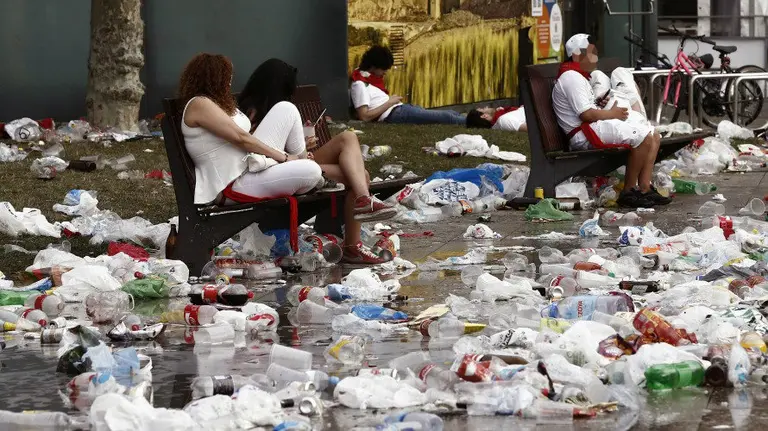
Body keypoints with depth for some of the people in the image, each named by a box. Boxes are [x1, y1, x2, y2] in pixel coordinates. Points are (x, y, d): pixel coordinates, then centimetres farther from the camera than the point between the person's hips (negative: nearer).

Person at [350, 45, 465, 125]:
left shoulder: (369, 77, 18)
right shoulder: (359, 85, -12)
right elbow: (364, 116, -20)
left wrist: (391, 98, 9)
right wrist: (390, 102, -14)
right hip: (394, 115, -11)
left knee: (451, 113, 7)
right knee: (446, 117, -14)